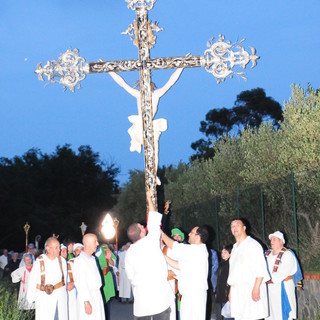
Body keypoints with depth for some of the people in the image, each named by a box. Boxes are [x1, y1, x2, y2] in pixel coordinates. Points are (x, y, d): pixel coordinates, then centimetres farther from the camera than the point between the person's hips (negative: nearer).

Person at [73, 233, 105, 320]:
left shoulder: (92, 259, 16)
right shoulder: (80, 260, -13)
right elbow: (80, 284, -18)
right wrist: (86, 302, -21)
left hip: (97, 296, 8)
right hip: (87, 298, -8)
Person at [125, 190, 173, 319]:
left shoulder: (129, 253, 2)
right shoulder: (151, 241, -7)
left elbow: (130, 276, 10)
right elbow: (153, 218, 6)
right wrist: (149, 197, 17)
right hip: (160, 296, -2)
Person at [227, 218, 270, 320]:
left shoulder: (253, 244, -4)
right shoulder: (235, 248, 21)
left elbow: (260, 269, -11)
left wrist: (256, 288, -20)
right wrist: (231, 291, 19)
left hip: (251, 290, -7)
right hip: (237, 292, 7)